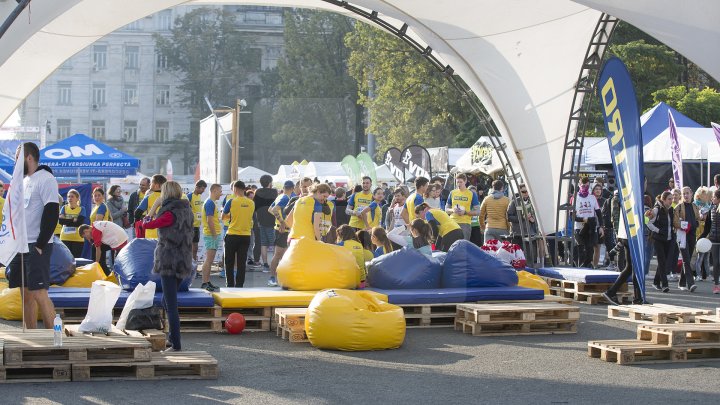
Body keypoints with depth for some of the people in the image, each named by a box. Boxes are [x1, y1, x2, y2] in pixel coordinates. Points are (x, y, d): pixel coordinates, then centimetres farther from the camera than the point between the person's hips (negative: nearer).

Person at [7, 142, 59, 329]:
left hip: (37, 247, -8)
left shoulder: (45, 179, -9)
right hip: (21, 246, 9)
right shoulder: (23, 180, 18)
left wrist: (40, 245, -18)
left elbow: (51, 213, -17)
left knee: (39, 293, -13)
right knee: (26, 294, 8)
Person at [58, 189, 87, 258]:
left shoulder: (81, 209, 2)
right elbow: (60, 220, -7)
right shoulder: (64, 208, 9)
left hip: (78, 239, -2)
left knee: (76, 259, -1)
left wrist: (66, 221, -10)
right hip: (65, 238, 2)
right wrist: (73, 220, -14)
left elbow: (79, 222, -12)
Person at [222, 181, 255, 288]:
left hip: (232, 235, -3)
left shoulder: (231, 202, -11)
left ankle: (230, 285, 8)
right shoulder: (251, 203, 0)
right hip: (246, 235, 3)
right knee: (241, 262, 6)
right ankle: (239, 285, 5)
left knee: (229, 263, 8)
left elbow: (223, 217, -2)